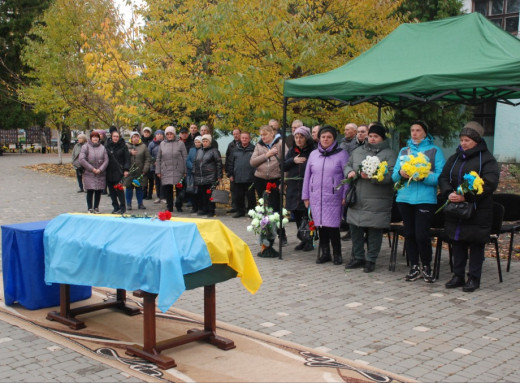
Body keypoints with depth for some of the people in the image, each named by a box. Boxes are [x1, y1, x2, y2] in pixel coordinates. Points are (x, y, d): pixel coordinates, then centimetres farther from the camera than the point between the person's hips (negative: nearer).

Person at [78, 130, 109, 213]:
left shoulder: (102, 147, 7)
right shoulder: (86, 147, -2)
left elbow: (106, 160, 2)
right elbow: (81, 159, -10)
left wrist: (100, 169, -12)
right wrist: (92, 169, -13)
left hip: (100, 174, 3)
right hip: (89, 174, -3)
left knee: (98, 192, 6)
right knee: (90, 192, -2)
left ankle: (96, 208, 19)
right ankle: (90, 209, 8)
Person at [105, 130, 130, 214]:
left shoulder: (123, 146, 0)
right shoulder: (107, 146, 6)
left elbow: (127, 158, 0)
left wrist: (126, 170, -7)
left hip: (118, 171, -3)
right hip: (109, 171, 4)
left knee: (119, 189, -10)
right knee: (111, 191, 7)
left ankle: (122, 207, -3)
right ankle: (116, 207, 16)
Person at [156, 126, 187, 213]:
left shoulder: (180, 144, 2)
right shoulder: (162, 144, 10)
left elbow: (185, 158, 1)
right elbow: (158, 159, 13)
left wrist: (185, 171, -4)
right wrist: (158, 171, 7)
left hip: (178, 171, -2)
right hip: (165, 171, 2)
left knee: (179, 189, 2)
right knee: (167, 189, 3)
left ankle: (179, 206, 15)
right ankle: (169, 207, 14)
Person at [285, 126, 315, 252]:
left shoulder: (313, 151, -6)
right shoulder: (292, 151, 12)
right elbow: (283, 167, 9)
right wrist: (293, 160, -5)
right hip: (294, 189, 6)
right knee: (297, 216, 11)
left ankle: (309, 241, 10)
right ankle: (303, 240, 23)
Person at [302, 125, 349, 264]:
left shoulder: (342, 154, 0)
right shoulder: (313, 154, 12)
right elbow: (307, 176, 15)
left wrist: (345, 196, -7)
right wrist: (305, 196, 12)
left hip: (334, 197, -4)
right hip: (316, 197, 4)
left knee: (332, 226, -6)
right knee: (320, 225, 7)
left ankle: (337, 254, 8)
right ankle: (324, 253, 19)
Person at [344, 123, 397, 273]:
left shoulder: (389, 154, -1)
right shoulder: (358, 151, 16)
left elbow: (391, 175, -13)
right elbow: (347, 165, 23)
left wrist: (371, 176, -23)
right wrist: (349, 172, -1)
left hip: (377, 203, -5)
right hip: (357, 201, 5)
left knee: (374, 232, 1)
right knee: (355, 229, 11)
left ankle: (371, 260, 14)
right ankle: (358, 257, 25)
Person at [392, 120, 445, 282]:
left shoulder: (434, 150, 3)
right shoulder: (404, 151, 17)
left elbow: (440, 176, -7)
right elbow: (394, 176, 12)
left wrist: (422, 176, -21)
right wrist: (400, 173, -10)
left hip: (425, 199, -4)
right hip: (404, 198, 4)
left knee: (421, 235, -9)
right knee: (409, 234, 8)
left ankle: (427, 267, 10)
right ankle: (414, 267, 18)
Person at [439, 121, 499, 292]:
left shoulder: (487, 159, -6)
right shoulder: (455, 158, 12)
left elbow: (489, 184, -16)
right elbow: (443, 177, 8)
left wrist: (466, 196, -23)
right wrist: (448, 193, -13)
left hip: (478, 211, -5)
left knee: (476, 245, 3)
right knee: (457, 242, 10)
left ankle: (474, 278, 13)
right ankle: (458, 275, 20)